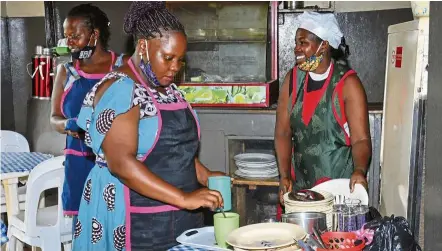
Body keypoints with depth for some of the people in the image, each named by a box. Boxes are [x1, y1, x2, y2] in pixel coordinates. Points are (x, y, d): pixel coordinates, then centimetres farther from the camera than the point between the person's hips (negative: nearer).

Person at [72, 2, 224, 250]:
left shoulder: (170, 89, 10)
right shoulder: (118, 89, -15)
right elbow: (121, 164, -25)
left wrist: (204, 175, 3)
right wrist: (183, 198, -29)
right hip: (136, 227, -7)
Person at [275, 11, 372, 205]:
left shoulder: (347, 83, -11)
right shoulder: (292, 79, 1)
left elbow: (361, 139, -14)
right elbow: (283, 133, 2)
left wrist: (360, 171, -33)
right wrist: (284, 176, -8)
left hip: (339, 185, -4)